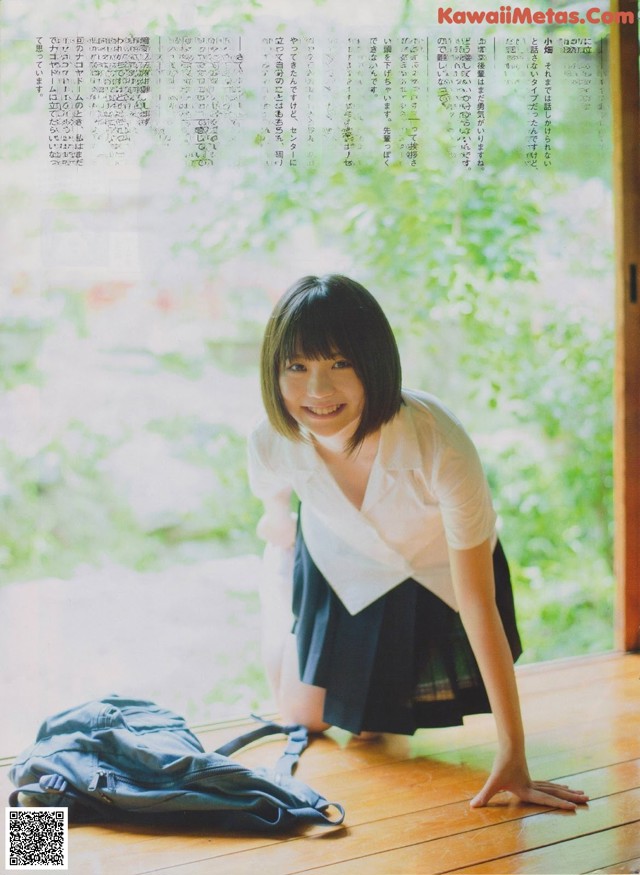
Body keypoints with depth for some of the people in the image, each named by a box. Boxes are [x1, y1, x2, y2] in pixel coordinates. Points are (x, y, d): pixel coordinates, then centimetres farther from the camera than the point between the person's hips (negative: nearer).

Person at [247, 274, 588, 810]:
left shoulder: (440, 446, -42)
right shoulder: (271, 443, -32)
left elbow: (477, 600, -36)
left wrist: (512, 754, -35)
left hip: (438, 570, -1)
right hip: (340, 567, 2)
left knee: (369, 728, 10)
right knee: (304, 716, 13)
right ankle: (282, 573, 35)